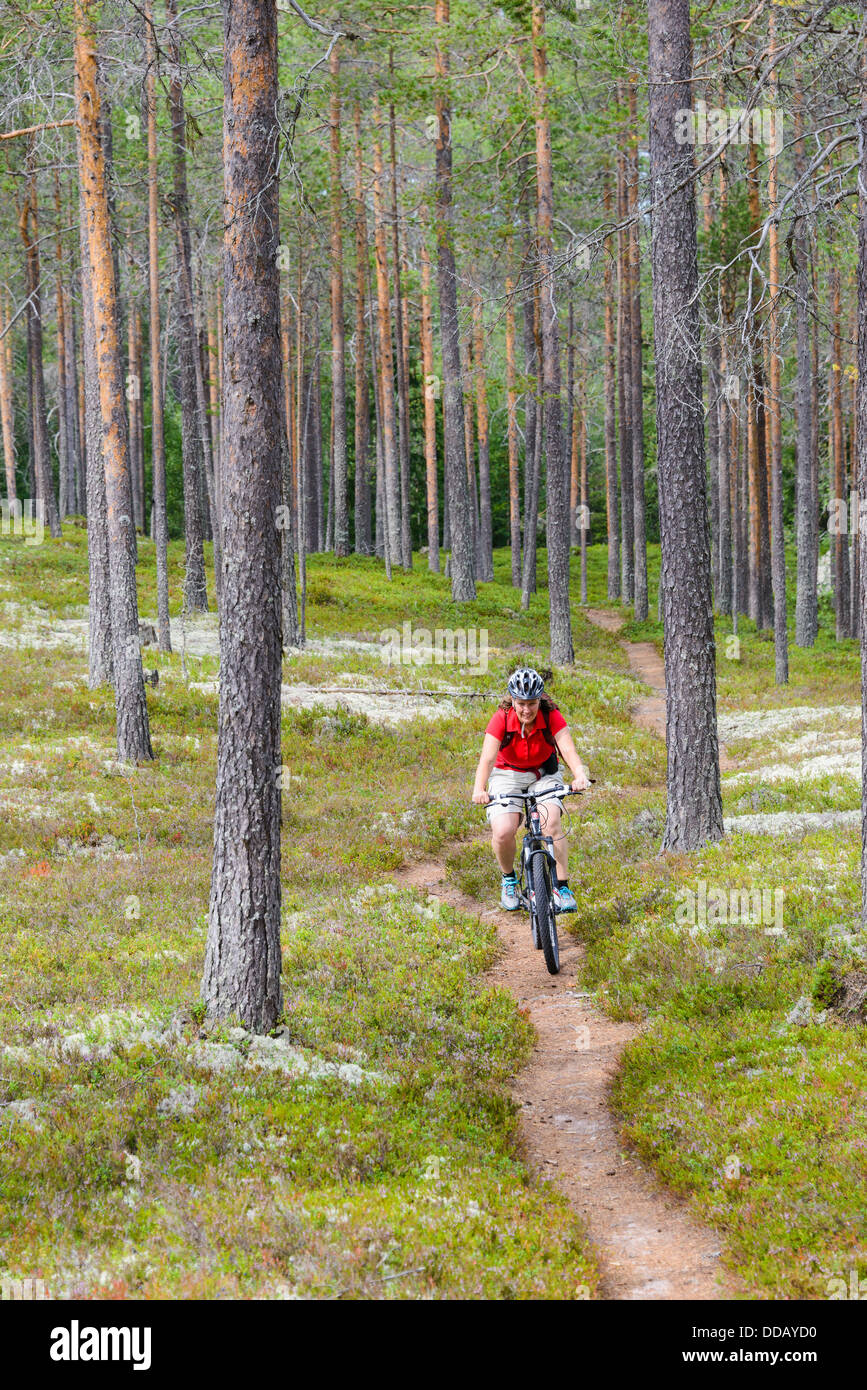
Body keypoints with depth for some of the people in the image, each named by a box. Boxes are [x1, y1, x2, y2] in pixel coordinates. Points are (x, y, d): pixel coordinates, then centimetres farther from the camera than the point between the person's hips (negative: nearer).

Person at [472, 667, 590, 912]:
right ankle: (508, 880, 10)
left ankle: (562, 887, -14)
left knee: (551, 824, -25)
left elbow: (568, 749, -34)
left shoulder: (551, 716, -21)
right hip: (507, 775, 0)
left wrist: (580, 775, -55)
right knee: (503, 832, -20)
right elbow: (487, 757, -34)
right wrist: (479, 789, -52)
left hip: (544, 774, 0)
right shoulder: (502, 719, -23)